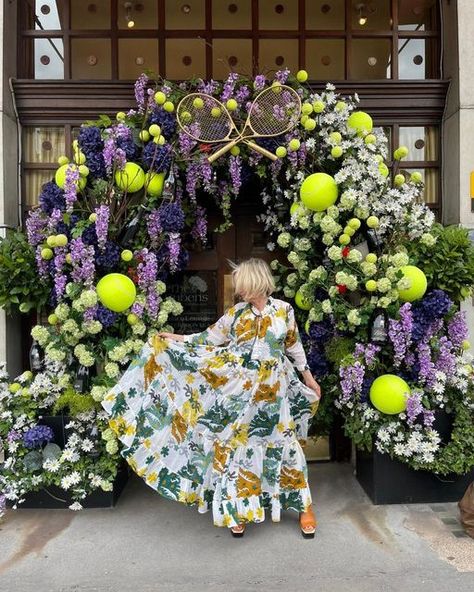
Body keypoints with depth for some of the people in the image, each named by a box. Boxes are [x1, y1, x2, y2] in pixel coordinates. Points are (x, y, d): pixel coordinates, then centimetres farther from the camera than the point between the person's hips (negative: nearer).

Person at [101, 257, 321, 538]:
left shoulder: (284, 309, -1)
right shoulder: (235, 313, 0)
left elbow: (294, 346, 7)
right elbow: (210, 338, 6)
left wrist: (308, 377, 11)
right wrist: (177, 339, 3)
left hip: (274, 394, -1)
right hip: (241, 394, 1)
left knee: (284, 446, 8)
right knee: (238, 447, 7)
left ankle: (304, 506, 27)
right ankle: (240, 509, 27)